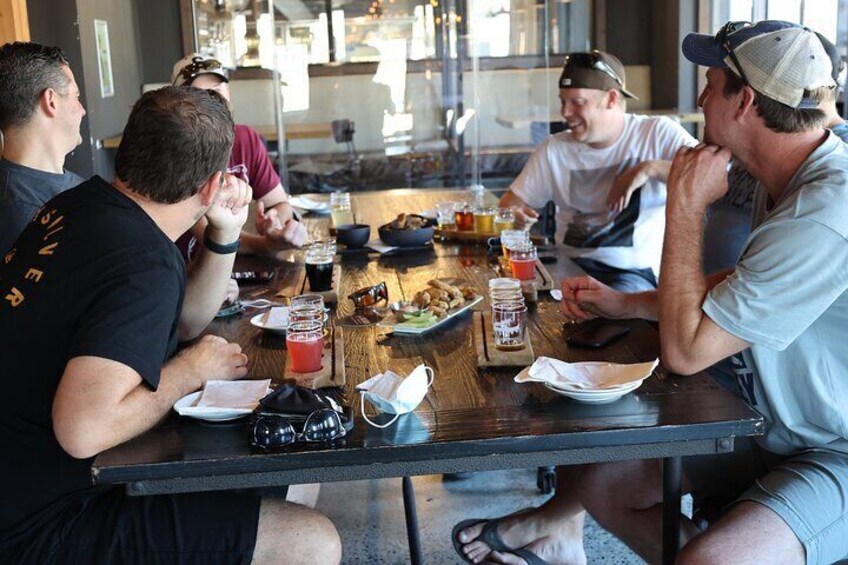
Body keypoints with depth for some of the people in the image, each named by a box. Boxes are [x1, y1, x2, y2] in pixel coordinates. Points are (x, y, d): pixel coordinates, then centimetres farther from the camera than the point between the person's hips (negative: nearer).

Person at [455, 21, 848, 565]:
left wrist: (685, 205, -18)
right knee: (597, 480, 5)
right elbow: (742, 287, 20)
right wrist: (624, 303, 14)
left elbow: (685, 349, -25)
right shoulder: (785, 181, 4)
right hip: (772, 427, 9)